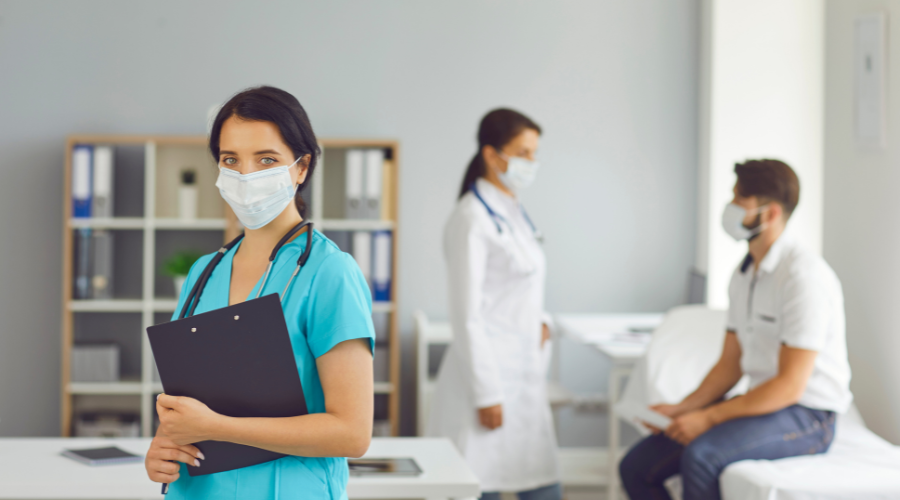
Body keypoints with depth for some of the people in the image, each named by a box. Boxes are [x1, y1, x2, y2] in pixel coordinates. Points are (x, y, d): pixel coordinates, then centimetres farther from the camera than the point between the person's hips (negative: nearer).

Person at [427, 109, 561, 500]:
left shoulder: (514, 214, 14)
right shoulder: (472, 218, -13)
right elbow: (467, 315, -16)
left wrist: (541, 320, 4)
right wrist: (486, 395, -17)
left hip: (525, 379, 9)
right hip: (487, 379, -9)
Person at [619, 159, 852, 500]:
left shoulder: (804, 276, -18)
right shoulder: (744, 275, 11)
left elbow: (790, 385, -21)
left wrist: (708, 418, -21)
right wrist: (682, 409, 0)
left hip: (807, 418, -9)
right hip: (763, 405, 9)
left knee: (700, 454, -34)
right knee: (637, 466, -3)